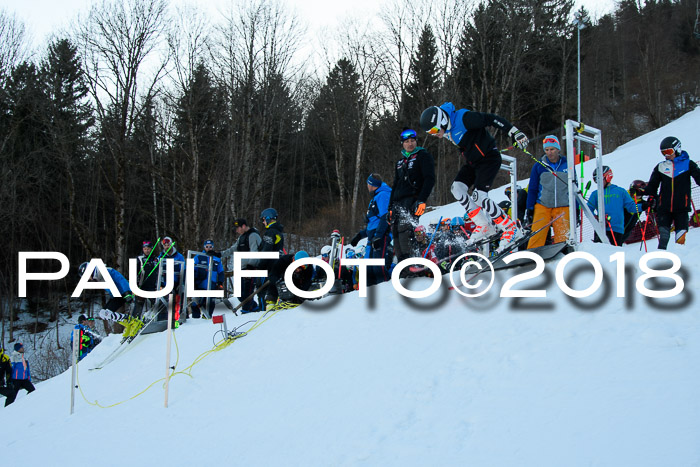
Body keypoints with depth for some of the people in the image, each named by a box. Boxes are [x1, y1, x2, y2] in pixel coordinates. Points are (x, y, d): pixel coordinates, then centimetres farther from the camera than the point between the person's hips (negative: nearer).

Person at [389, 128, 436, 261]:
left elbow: (429, 179, -7)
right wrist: (391, 207, 21)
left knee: (404, 228, -25)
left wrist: (422, 200, -19)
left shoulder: (423, 156, 3)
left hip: (413, 199, -7)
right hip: (398, 201, 7)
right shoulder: (400, 162, 25)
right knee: (395, 231, -3)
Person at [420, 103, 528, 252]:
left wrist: (514, 131, -22)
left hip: (489, 158, -9)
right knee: (457, 188, -6)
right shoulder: (447, 130, 2)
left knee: (478, 196, -19)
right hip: (473, 162, 9)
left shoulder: (463, 118, -24)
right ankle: (485, 227, 1)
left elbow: (491, 119, -21)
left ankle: (511, 228, -8)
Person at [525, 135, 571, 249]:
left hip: (563, 208, 1)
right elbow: (532, 189, 9)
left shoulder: (567, 165, 6)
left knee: (563, 239, -2)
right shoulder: (538, 166, 4)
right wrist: (529, 209, 4)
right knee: (537, 236, -11)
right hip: (542, 207, -1)